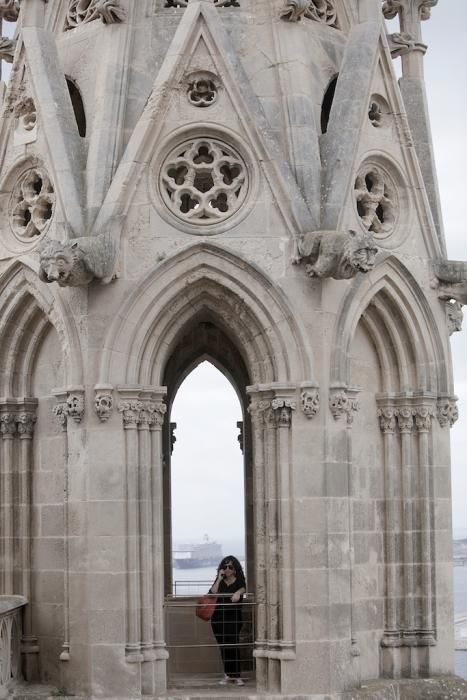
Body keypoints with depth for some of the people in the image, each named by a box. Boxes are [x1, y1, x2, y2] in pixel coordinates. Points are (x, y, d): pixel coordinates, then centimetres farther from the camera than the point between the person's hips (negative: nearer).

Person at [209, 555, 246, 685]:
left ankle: (236, 675, -8)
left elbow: (243, 588, -16)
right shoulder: (219, 581, 12)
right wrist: (219, 579, -6)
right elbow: (212, 593, -3)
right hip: (218, 617, 3)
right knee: (223, 647, 4)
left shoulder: (239, 581, 5)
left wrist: (238, 593, -37)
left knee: (233, 645, -11)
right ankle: (228, 675, 12)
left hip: (233, 617, -3)